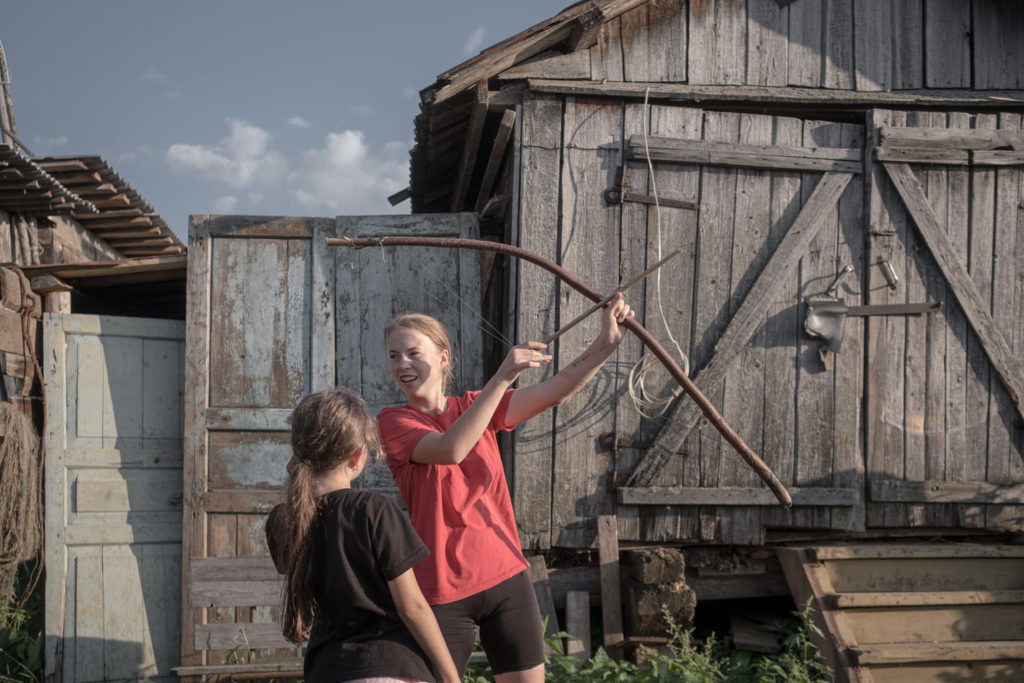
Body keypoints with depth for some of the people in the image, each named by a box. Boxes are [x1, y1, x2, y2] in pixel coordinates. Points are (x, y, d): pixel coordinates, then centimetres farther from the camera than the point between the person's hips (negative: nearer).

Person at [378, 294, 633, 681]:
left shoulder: (474, 406, 7)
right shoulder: (393, 422, -6)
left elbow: (551, 392, -6)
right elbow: (450, 450, -25)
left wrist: (604, 345, -20)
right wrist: (503, 376, -31)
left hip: (505, 577, 4)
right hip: (442, 591, -4)